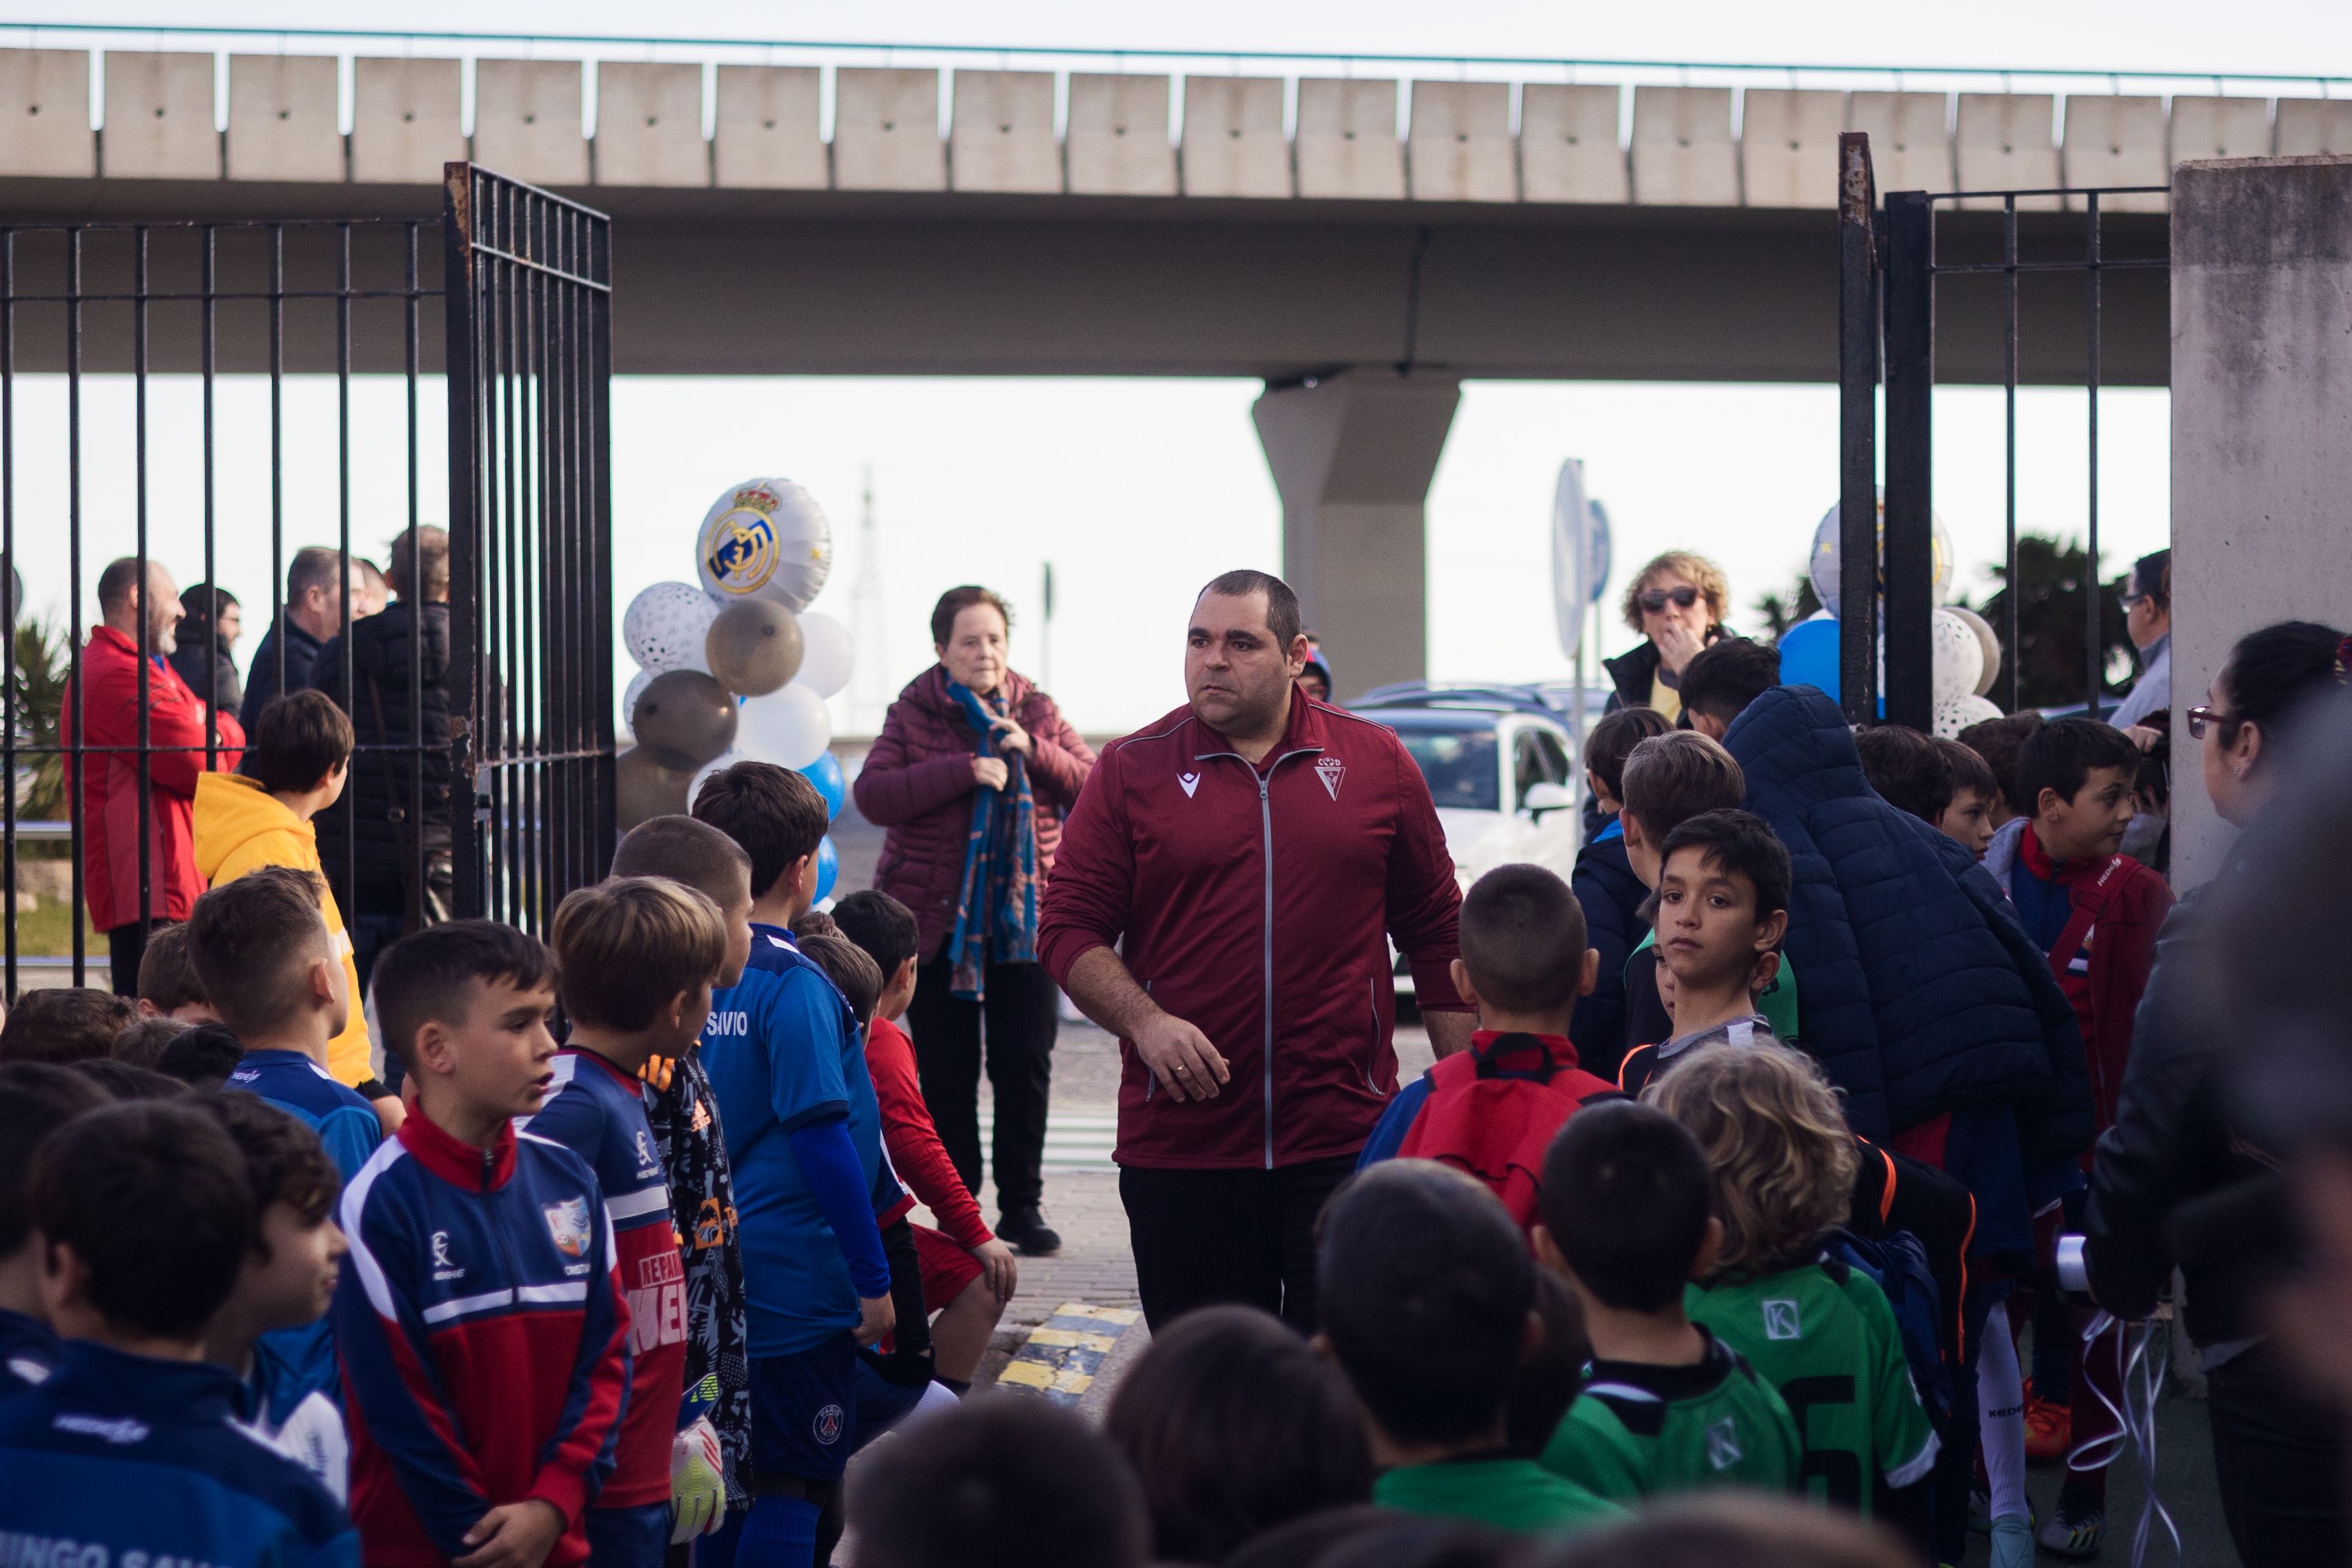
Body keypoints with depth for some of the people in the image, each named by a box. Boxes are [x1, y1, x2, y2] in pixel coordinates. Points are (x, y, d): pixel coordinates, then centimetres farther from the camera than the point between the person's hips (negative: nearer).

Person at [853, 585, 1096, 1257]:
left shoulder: (1037, 712, 9)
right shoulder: (913, 715, 2)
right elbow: (873, 794, -12)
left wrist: (1034, 752, -13)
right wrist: (966, 771, -21)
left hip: (1026, 917, 2)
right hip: (937, 918, -1)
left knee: (1025, 1068, 2)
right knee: (946, 1074, 2)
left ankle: (1022, 1206, 11)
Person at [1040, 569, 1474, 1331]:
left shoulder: (1376, 762, 7)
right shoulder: (1132, 771, 4)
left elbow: (1437, 936, 12)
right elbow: (1069, 929, 3)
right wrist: (1145, 1022, -14)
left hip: (1346, 1141, 0)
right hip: (1180, 1146, 0)